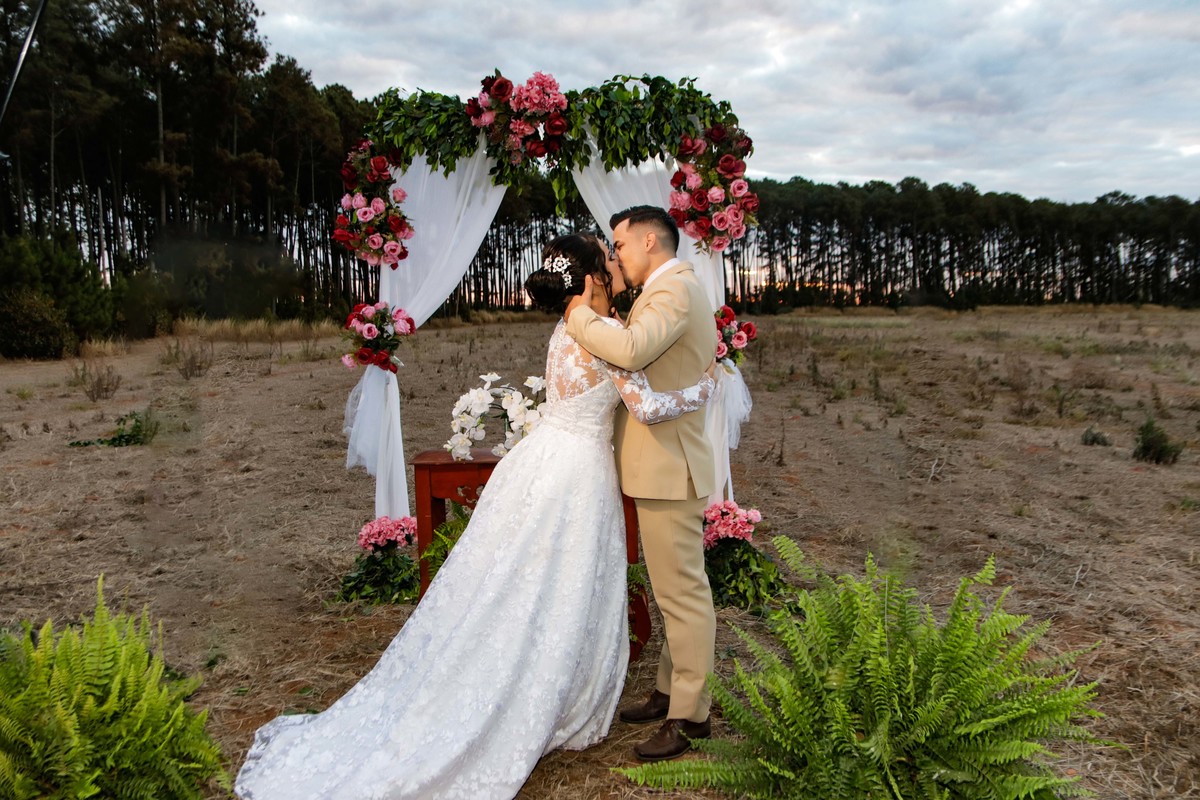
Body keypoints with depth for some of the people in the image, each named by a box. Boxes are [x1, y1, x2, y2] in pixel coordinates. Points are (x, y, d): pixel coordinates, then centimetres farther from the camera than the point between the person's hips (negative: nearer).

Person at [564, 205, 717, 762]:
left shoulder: (674, 289, -15)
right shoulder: (673, 291, 19)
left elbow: (632, 350, -31)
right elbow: (635, 357, 20)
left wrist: (580, 317, -15)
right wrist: (597, 314, 8)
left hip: (669, 468, -11)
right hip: (661, 466, 11)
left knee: (683, 592, -2)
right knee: (674, 590, 18)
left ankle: (689, 716, 8)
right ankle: (670, 691, 31)